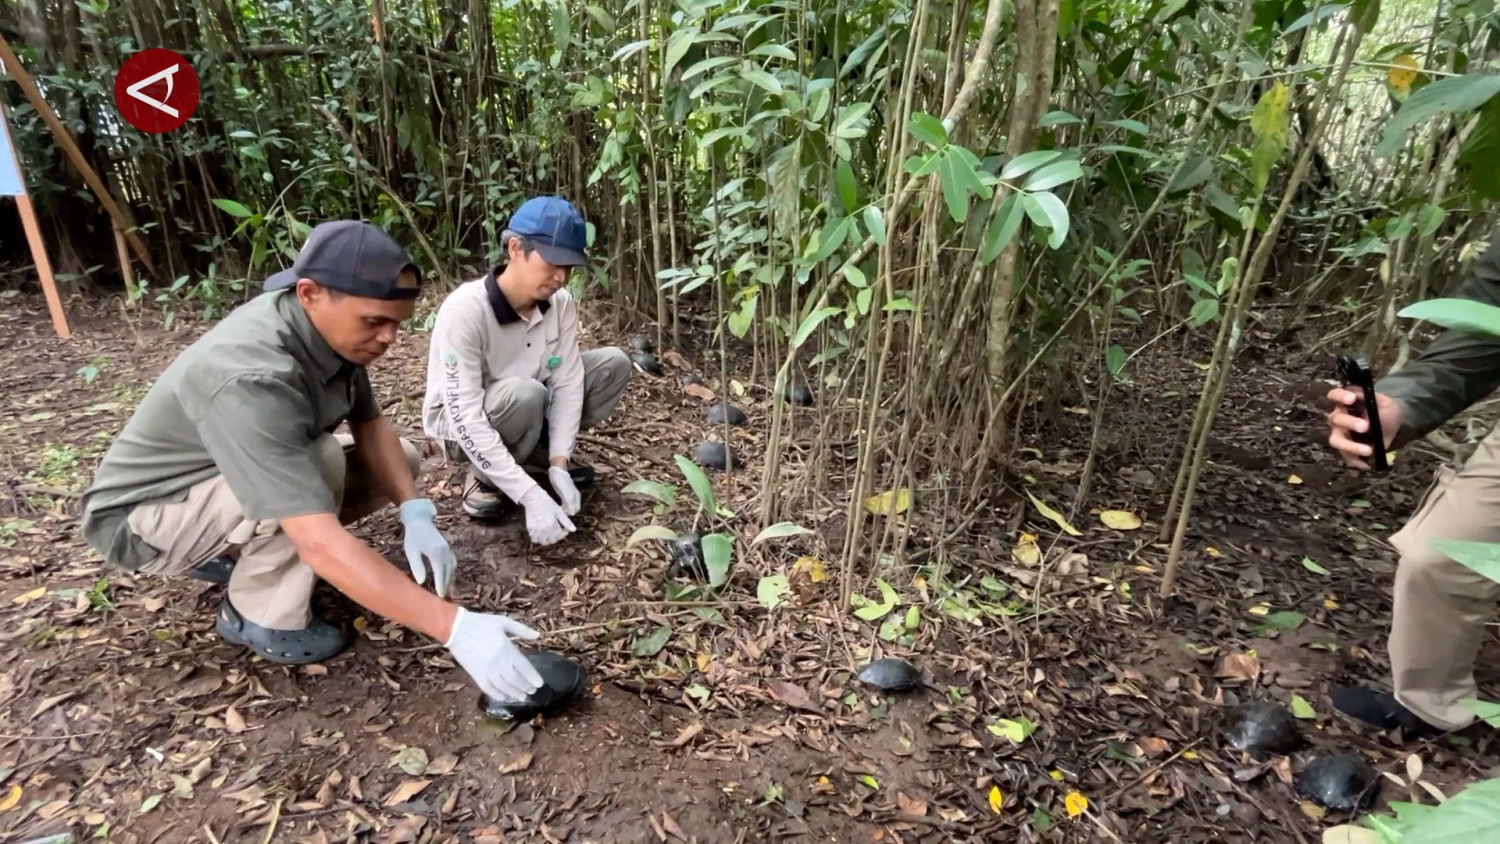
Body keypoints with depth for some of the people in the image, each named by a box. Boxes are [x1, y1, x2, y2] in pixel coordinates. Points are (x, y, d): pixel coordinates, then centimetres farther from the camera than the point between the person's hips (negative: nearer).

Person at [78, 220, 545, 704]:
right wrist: (455, 628, -48)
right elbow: (322, 542, -45)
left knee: (401, 461, 0)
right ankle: (258, 617, -9)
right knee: (317, 463, -33)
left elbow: (370, 425, -3)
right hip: (143, 514, -8)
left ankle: (233, 555, 8)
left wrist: (416, 514, -20)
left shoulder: (329, 324, -16)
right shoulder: (253, 378, -39)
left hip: (226, 481, 8)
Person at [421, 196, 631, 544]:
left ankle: (541, 456, 4)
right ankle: (484, 479, -9)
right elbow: (467, 420, -35)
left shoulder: (560, 302, -17)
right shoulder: (465, 309, -33)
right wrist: (531, 496, -40)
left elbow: (567, 381, -15)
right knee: (524, 395, -38)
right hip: (458, 424, -5)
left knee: (613, 364, -11)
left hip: (525, 411, 6)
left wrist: (558, 465, -26)